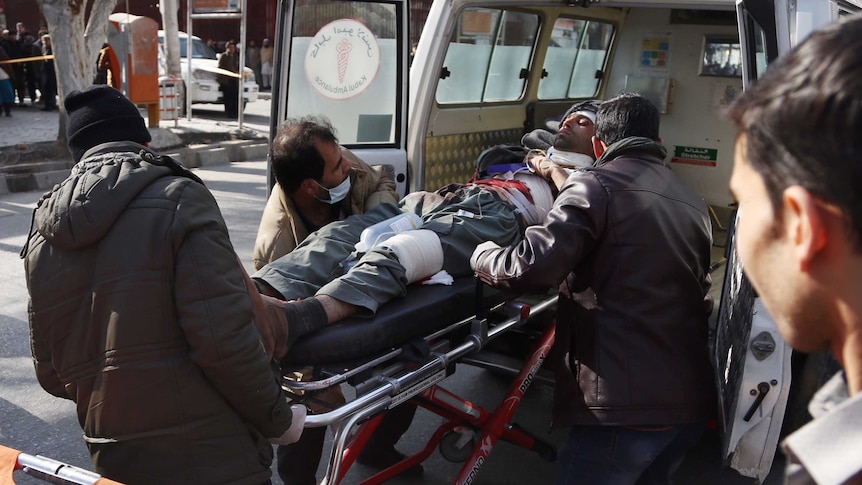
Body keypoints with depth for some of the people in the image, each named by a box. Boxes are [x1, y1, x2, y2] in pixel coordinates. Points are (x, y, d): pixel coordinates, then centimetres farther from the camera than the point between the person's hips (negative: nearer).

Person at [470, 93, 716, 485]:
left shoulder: (596, 185, -7)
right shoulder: (694, 204, 17)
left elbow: (532, 268, -18)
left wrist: (480, 255, 3)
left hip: (625, 406, -8)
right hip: (692, 404, 8)